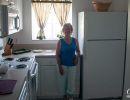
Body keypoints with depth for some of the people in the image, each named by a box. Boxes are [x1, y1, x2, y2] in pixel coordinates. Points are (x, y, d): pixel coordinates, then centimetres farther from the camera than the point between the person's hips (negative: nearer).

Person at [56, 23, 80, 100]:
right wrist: (60, 67, -10)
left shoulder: (75, 40, -2)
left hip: (72, 65, 1)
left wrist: (77, 57, -10)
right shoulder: (60, 42, -7)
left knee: (72, 82, 0)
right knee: (65, 82, 11)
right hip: (64, 65, -1)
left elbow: (78, 51, 11)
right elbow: (57, 55, -6)